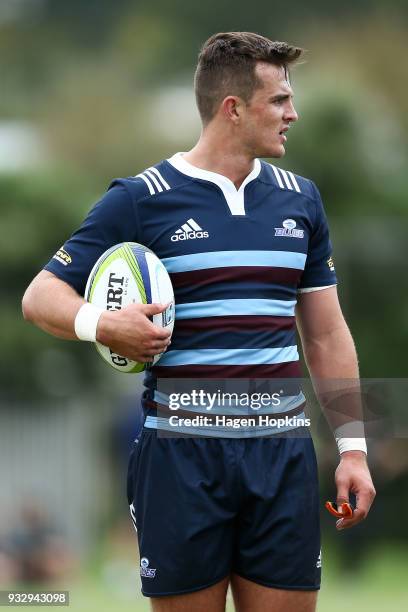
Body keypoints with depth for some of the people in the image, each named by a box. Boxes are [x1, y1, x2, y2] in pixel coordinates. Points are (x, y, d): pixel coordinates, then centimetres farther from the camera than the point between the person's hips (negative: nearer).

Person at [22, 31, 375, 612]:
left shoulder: (300, 199, 12)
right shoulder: (141, 199, -2)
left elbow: (326, 334, 16)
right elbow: (41, 296, 0)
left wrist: (352, 448, 9)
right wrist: (99, 323, -22)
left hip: (283, 455, 4)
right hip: (182, 455, -3)